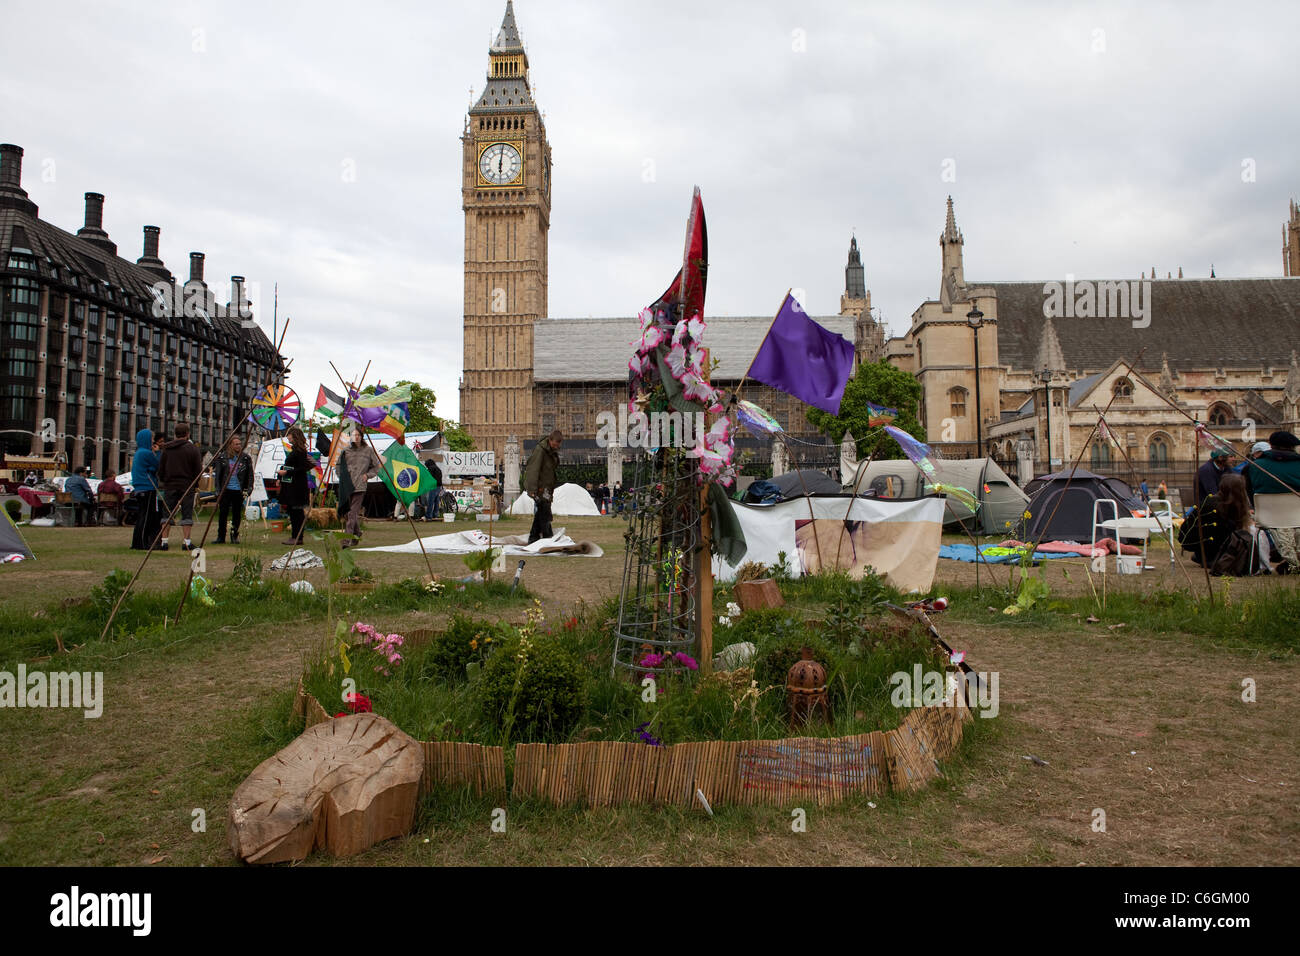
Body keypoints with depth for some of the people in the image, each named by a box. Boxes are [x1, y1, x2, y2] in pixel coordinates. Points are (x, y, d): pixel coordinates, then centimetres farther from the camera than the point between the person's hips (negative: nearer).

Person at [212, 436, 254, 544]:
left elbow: (250, 475, 7)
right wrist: (217, 489, -1)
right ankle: (221, 537, 10)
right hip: (225, 489, 0)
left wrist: (248, 489, -3)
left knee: (237, 514, 5)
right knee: (223, 513, 1)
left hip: (238, 490, 0)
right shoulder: (223, 458, 5)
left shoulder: (246, 459, 4)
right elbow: (217, 474, 6)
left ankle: (234, 536, 15)